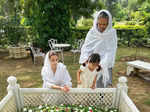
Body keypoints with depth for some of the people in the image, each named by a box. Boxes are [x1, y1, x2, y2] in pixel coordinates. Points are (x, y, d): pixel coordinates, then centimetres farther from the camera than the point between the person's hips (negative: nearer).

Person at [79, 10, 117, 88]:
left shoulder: (112, 33, -4)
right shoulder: (92, 32, -1)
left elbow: (111, 52, -10)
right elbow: (85, 47, -2)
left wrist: (102, 64, -24)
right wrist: (85, 59, -21)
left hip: (105, 65, 0)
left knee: (106, 86, -1)